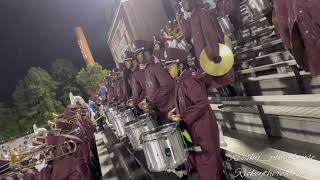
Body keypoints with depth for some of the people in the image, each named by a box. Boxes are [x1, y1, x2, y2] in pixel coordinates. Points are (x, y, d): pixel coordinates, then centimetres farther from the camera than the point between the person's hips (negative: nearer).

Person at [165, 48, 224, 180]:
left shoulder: (189, 80, -20)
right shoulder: (180, 81, 10)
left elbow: (202, 103, -28)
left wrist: (183, 117, -24)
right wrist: (176, 112, 6)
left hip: (202, 129, -10)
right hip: (193, 128, 10)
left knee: (206, 159, 6)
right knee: (197, 158, 21)